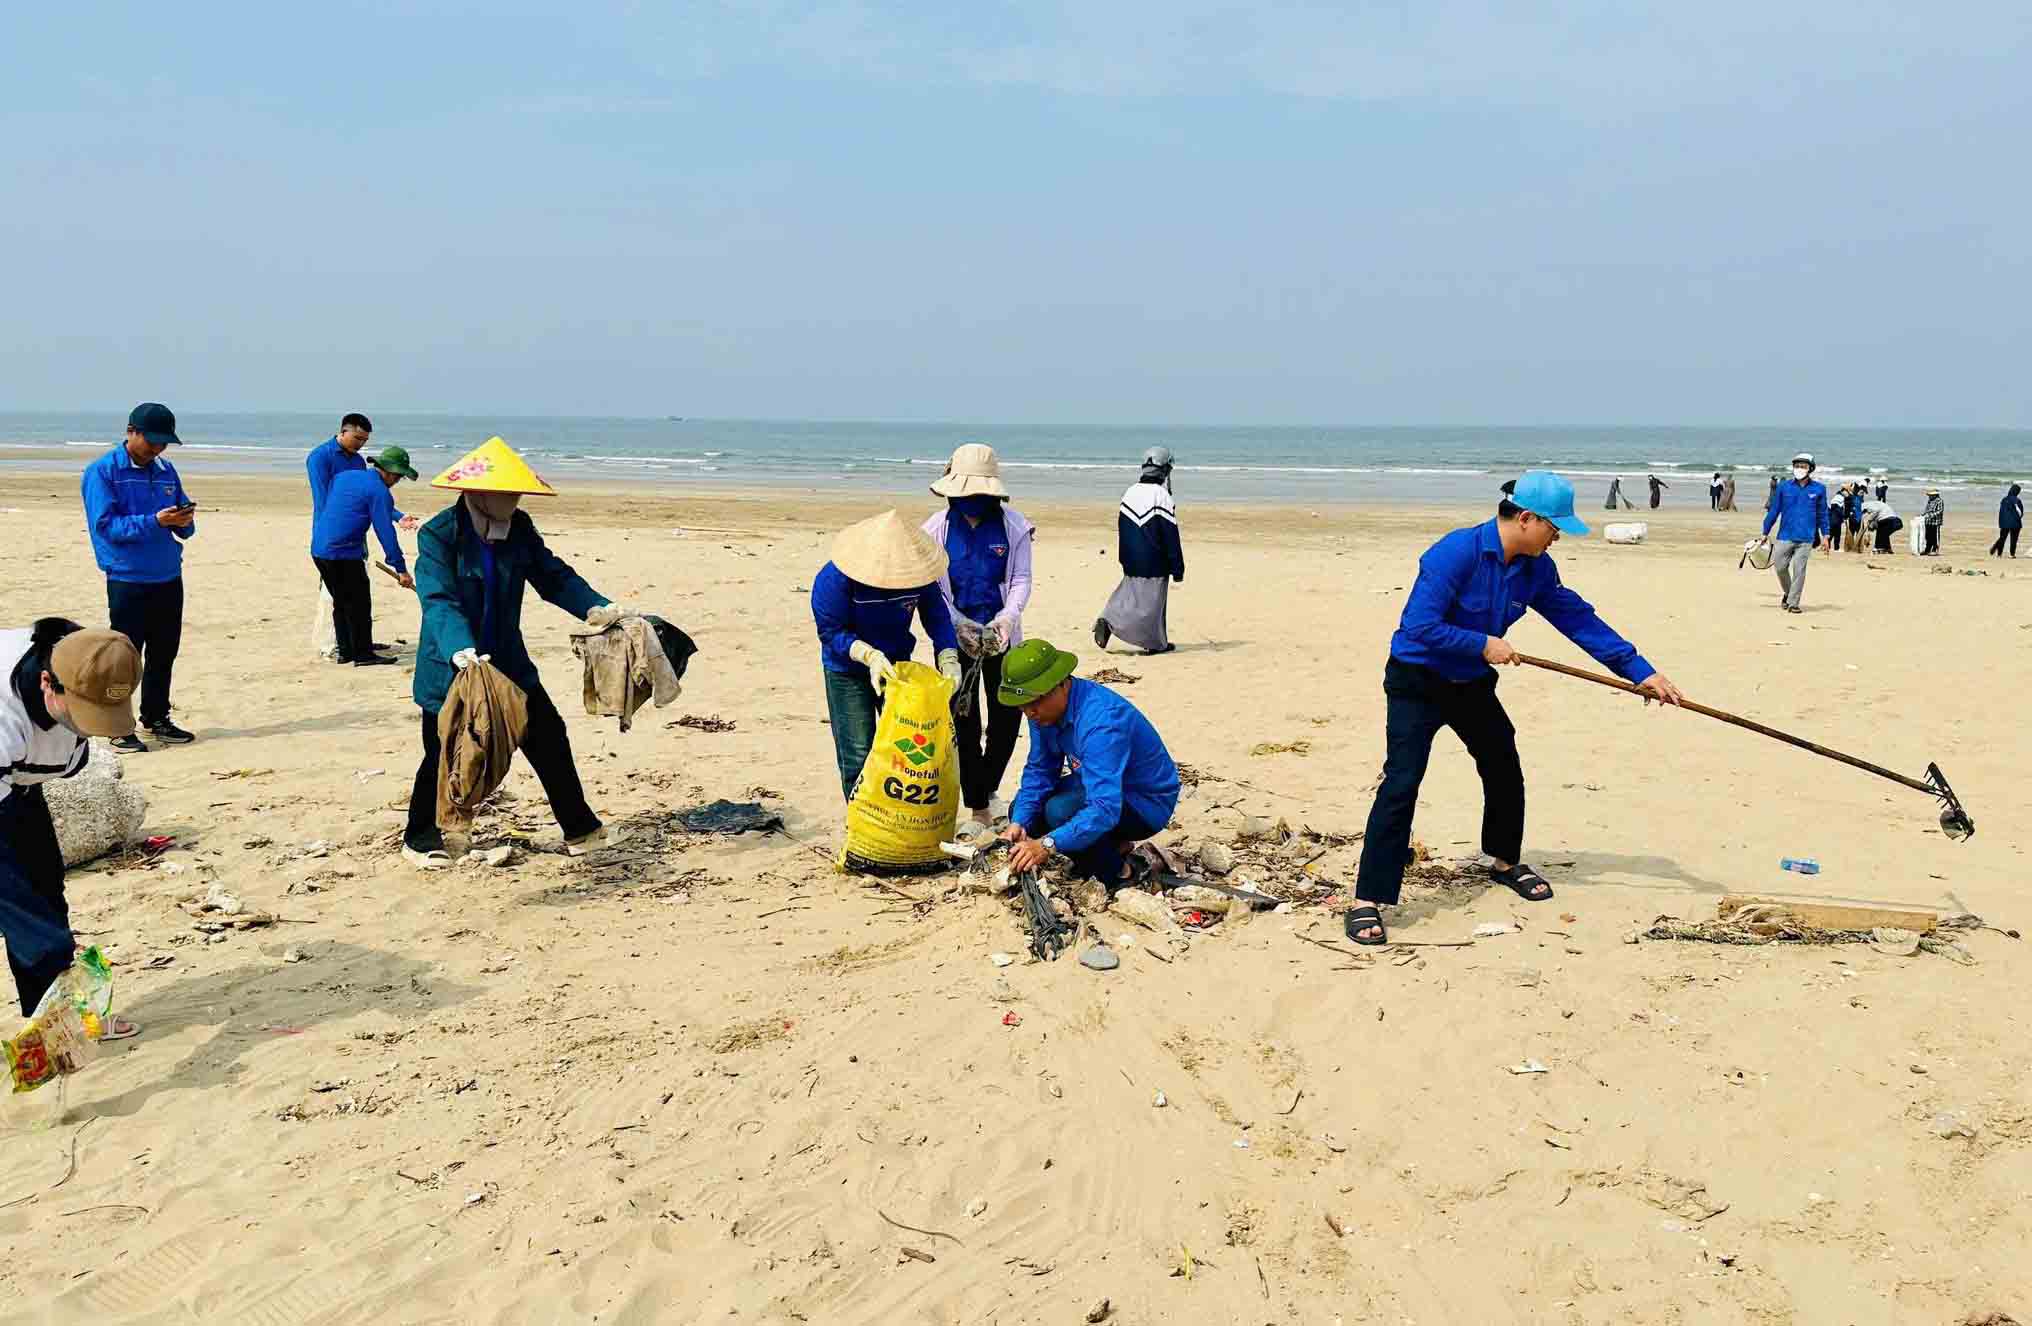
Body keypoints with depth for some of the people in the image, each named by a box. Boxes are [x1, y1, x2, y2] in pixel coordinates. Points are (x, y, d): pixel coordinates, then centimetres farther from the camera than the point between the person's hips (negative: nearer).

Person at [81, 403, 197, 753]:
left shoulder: (166, 471, 10)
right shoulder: (102, 471, -6)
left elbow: (184, 527, 13)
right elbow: (105, 525, -15)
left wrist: (185, 520, -11)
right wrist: (155, 521, -25)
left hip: (169, 578, 6)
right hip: (127, 580, -6)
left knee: (164, 653, 12)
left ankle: (156, 719, 24)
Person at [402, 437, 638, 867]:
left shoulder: (518, 528, -1)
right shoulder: (438, 535, -17)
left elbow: (554, 576, -1)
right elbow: (439, 601, -28)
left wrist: (599, 608, -17)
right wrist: (461, 651, -45)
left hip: (508, 663, 5)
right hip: (450, 668, -5)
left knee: (550, 739, 6)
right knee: (443, 756, 5)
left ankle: (580, 830, 18)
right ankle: (420, 839, 27)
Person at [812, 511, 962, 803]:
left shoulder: (917, 571, -18)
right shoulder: (834, 578, -27)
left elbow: (938, 617, -9)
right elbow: (831, 631, -22)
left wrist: (948, 659, -25)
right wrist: (869, 655, -37)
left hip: (897, 664, 4)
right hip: (846, 671, -3)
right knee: (857, 756, -5)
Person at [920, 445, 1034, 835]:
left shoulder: (1013, 525, -5)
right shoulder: (937, 528, -4)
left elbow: (1021, 580, -4)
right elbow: (930, 588, -4)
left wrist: (1006, 618, -23)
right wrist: (959, 624, -18)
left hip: (1001, 635, 1)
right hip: (956, 635, -1)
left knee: (1008, 715, 6)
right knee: (963, 721, -1)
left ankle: (988, 789, 30)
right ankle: (978, 810, 7)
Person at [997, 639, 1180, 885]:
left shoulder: (1101, 721, -36)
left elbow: (1104, 808, -43)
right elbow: (1038, 771, -1)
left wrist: (1047, 844, -53)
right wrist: (1019, 823, -18)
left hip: (1146, 802, -9)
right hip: (1097, 786, 9)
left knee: (1060, 811, -32)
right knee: (1021, 811, 4)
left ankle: (1123, 873, -7)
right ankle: (1114, 848, 10)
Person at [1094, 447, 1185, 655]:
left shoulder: (1129, 493, 6)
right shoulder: (1162, 497, -15)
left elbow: (1121, 528, 14)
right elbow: (1171, 537, -13)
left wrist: (1123, 559, 23)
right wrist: (1178, 569, -8)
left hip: (1131, 563, 6)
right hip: (1155, 564, -6)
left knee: (1128, 593, 17)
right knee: (1152, 602, 4)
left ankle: (1107, 620, -2)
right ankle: (1155, 643, 13)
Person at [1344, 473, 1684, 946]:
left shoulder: (1536, 569, -4)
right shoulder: (1456, 552, -27)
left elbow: (1580, 620, 2)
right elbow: (1418, 625, -30)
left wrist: (1640, 672, 0)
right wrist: (1484, 645, -23)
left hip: (1471, 683, 8)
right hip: (1417, 681, -7)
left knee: (1505, 772, 17)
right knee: (1401, 783, -17)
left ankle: (1506, 862, 44)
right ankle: (1367, 901, -13)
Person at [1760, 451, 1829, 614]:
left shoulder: (1819, 489, 3)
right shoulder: (1783, 487, 3)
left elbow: (1822, 513, 10)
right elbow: (1774, 511, 9)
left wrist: (1825, 535, 7)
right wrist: (1765, 533, 9)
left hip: (1806, 538, -1)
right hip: (1785, 536, 1)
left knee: (1799, 570, -4)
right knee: (1780, 567, 2)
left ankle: (1793, 603, 3)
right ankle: (1787, 592, 28)